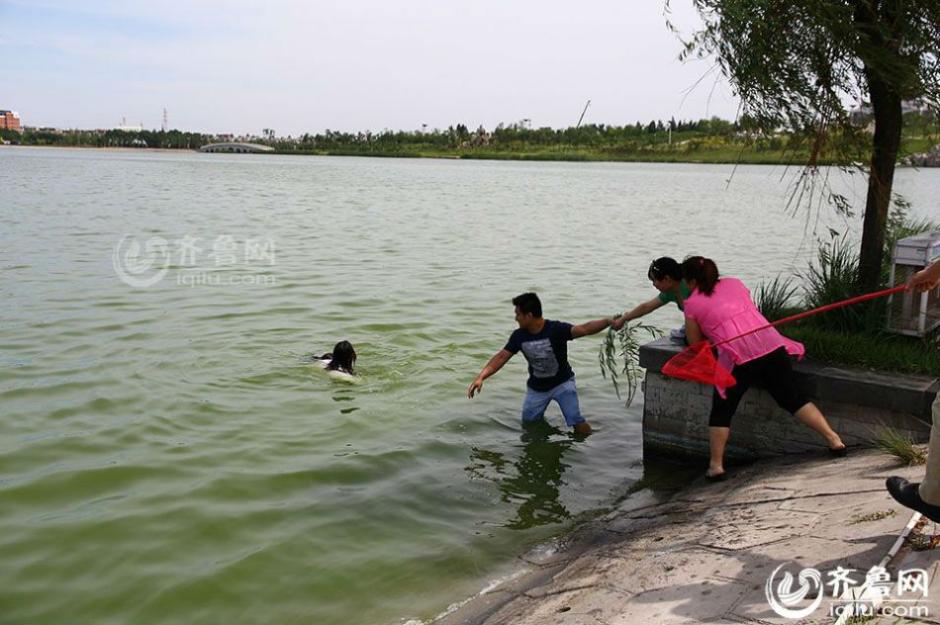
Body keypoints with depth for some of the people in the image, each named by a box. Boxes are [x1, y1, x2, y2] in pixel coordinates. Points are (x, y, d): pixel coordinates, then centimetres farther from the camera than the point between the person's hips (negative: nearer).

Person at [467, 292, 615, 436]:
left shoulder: (556, 329, -26)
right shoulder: (519, 336, -12)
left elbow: (584, 329, -39)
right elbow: (501, 357, -9)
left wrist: (608, 322, -55)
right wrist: (480, 377, -19)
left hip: (562, 383, -4)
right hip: (536, 387, 4)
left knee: (578, 424, -15)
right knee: (528, 423, 13)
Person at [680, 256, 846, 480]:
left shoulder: (692, 304, 8)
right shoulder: (734, 283, 21)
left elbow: (695, 342, 14)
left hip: (738, 358, -4)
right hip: (771, 346, 4)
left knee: (721, 411, 10)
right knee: (794, 399, 15)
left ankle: (716, 465, 9)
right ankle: (834, 439, 11)